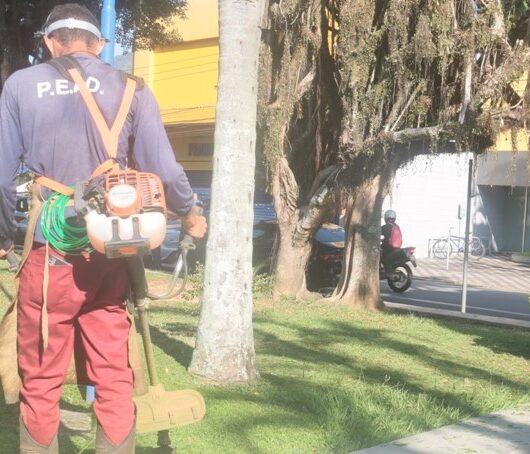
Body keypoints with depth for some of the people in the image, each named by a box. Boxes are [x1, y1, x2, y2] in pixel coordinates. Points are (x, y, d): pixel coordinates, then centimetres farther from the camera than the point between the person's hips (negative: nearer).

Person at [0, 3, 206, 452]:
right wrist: (190, 215, 20)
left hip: (47, 254, -1)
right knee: (114, 378, 10)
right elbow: (162, 167, 2)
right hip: (109, 254, 1)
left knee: (40, 382, 9)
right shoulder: (130, 88, 3)